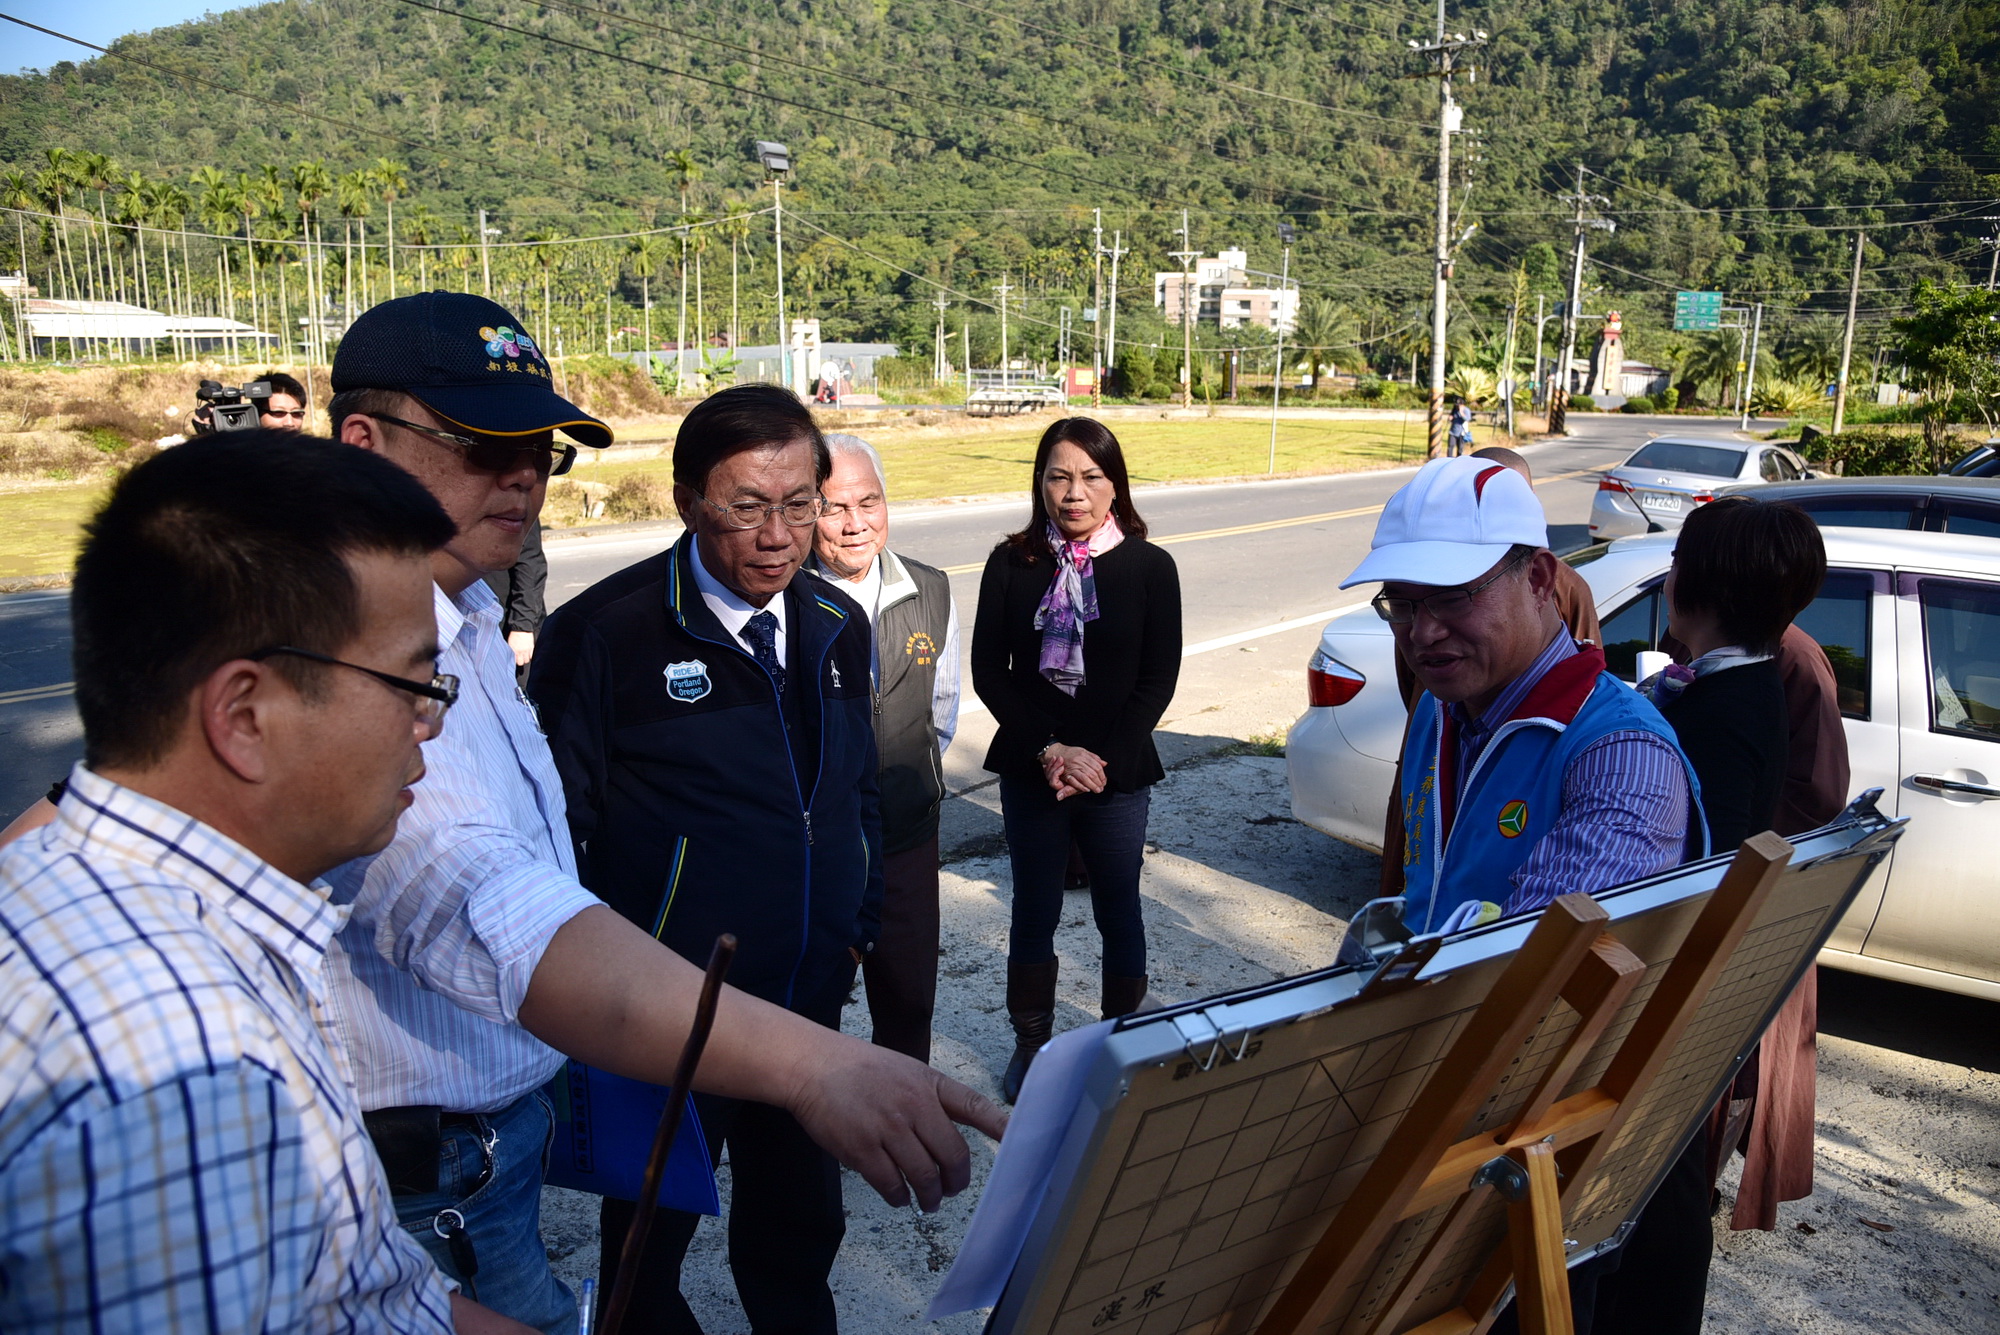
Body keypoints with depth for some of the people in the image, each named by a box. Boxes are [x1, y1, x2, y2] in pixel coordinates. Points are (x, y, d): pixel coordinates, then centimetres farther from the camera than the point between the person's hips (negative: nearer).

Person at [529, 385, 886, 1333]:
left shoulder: (838, 627, 3)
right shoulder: (604, 631, -16)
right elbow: (553, 825, -10)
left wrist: (859, 925, 10)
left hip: (810, 1002, 5)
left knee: (801, 1226, 22)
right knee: (651, 1231, 17)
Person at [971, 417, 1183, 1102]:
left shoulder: (1150, 567, -5)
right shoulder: (1012, 563, -2)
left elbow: (1159, 679, -5)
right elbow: (988, 669, -3)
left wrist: (1101, 757, -15)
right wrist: (1049, 749, -14)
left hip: (1118, 771, -1)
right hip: (1029, 769, 1)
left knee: (1118, 910, 12)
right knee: (1034, 912, 12)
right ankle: (1031, 1046, 28)